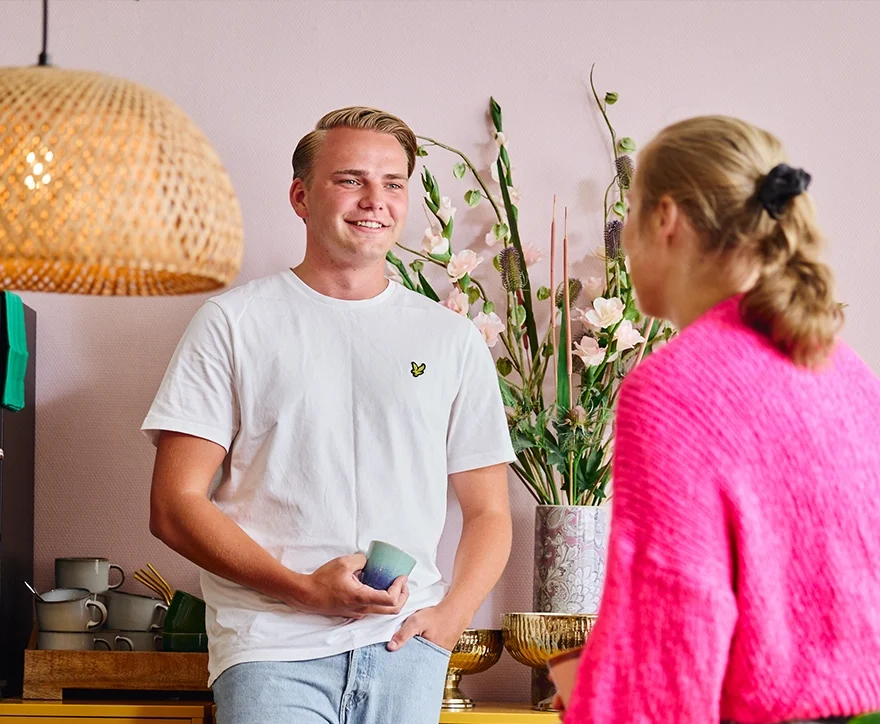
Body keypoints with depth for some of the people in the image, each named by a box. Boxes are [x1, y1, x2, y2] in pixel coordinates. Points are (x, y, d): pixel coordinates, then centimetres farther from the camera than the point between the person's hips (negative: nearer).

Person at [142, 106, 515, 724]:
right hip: (273, 648, -2)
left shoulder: (452, 340, 15)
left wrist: (452, 613, -3)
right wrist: (304, 588, -11)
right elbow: (175, 505, 0)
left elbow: (489, 512, 17)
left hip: (404, 647, 2)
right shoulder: (235, 322, 6)